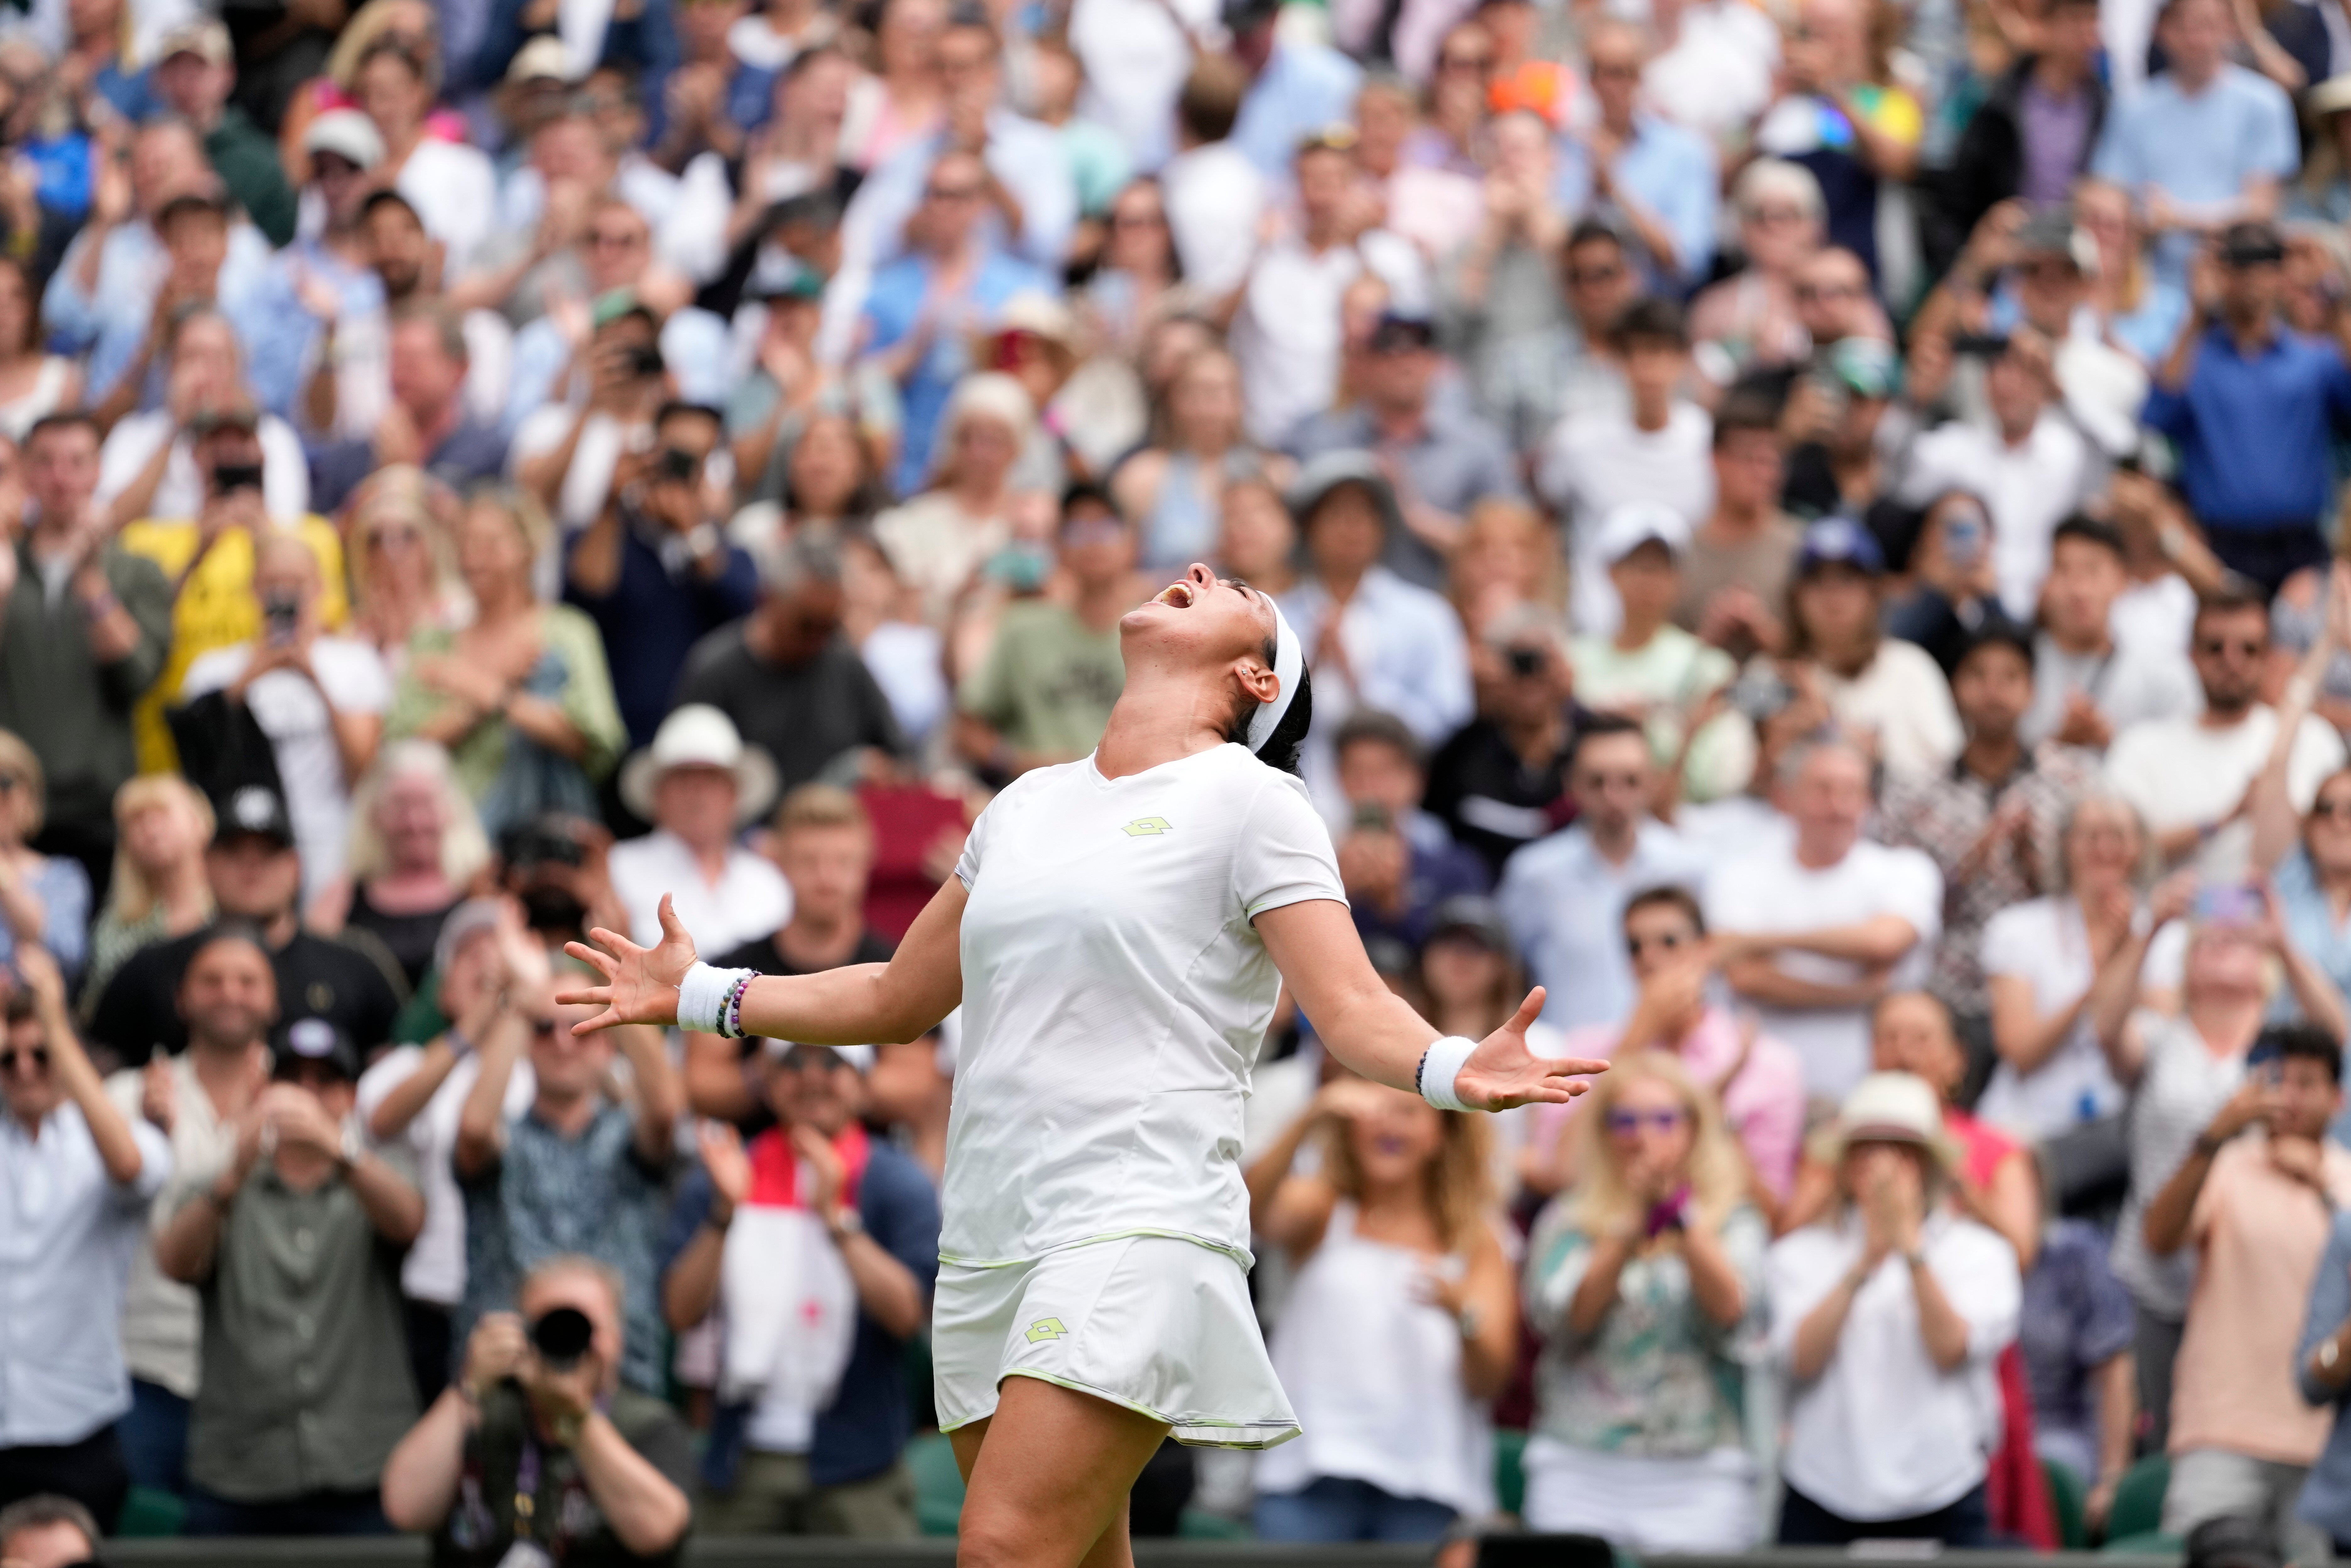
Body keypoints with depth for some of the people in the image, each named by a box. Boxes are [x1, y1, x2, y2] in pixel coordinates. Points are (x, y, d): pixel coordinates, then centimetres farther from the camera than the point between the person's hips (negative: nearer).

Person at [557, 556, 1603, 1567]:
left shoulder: (1251, 802, 1)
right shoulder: (1027, 804, 18)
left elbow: (1352, 1008, -9)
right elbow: (895, 1000, 28)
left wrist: (1455, 1072, -29)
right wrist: (698, 996, 26)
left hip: (1140, 1233, -6)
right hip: (989, 1244, 7)